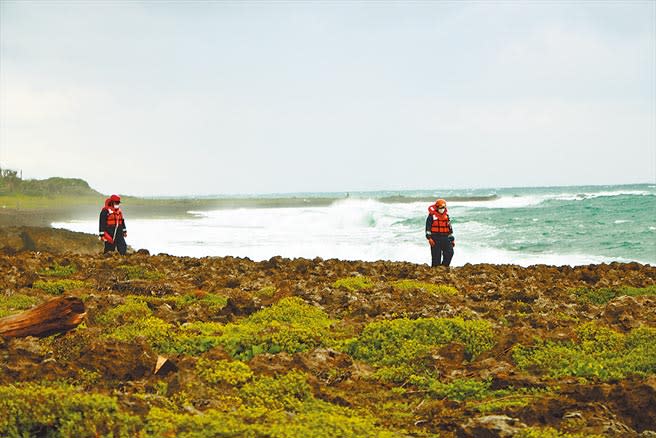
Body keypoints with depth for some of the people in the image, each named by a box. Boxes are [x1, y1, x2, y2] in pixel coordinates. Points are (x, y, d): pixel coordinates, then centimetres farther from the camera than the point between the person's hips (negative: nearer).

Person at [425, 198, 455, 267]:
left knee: (449, 252, -11)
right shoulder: (432, 216, -1)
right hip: (435, 239, -4)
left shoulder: (446, 216, 15)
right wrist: (429, 238, -16)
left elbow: (450, 228, 20)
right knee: (436, 256, -3)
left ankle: (444, 267, -1)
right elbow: (428, 227, -5)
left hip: (445, 238, 4)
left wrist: (452, 239, 17)